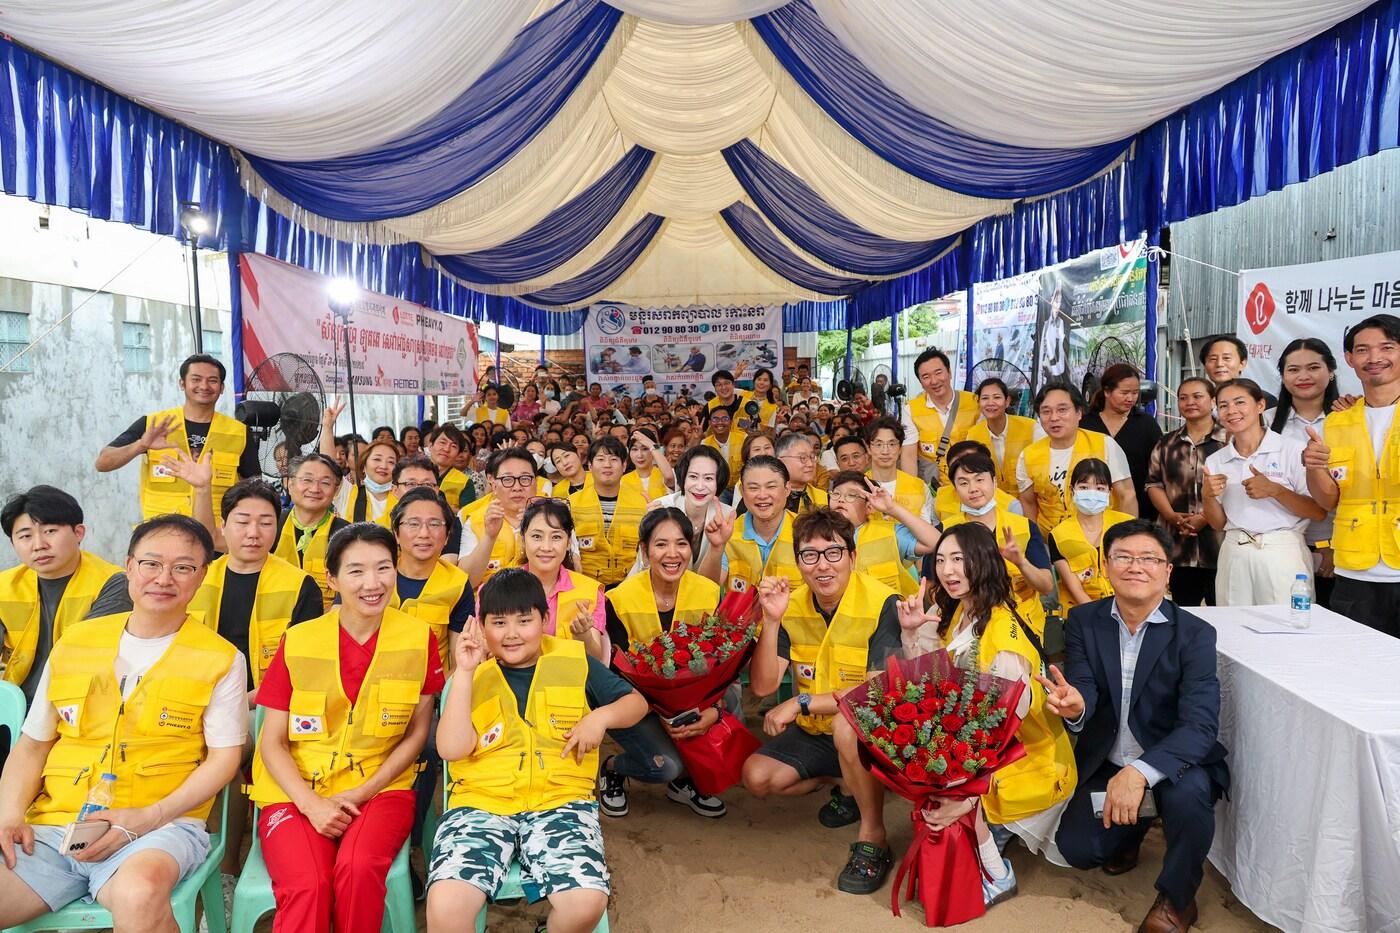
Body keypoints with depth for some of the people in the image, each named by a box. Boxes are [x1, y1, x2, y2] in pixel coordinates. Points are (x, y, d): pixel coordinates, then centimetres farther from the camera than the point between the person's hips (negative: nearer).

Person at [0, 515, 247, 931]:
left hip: (162, 825, -3)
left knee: (139, 894, -35)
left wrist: (150, 816, -14)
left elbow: (224, 756, -1)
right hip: (51, 825, 3)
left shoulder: (221, 660, 1)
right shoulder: (74, 644, 13)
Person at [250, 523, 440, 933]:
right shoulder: (298, 642, -2)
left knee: (358, 868, -31)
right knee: (308, 886, -30)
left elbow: (416, 734, 3)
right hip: (296, 791, 0)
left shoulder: (419, 638, -3)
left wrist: (362, 792, -9)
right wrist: (312, 804, -14)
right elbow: (272, 743, 1)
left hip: (379, 787, 0)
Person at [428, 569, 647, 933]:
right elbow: (452, 749, -5)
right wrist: (464, 672, -9)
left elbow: (636, 702, 16)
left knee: (587, 902, -26)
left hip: (560, 800, 1)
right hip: (481, 802, 0)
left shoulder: (576, 662, 9)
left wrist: (601, 716, -5)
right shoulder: (473, 675, 8)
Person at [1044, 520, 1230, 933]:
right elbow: (1084, 692, -18)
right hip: (1105, 763, 3)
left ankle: (1176, 897, -4)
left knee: (1188, 794, -34)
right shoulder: (1084, 621, -7)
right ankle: (1132, 825, 27)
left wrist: (1140, 772, -42)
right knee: (1077, 848, -9)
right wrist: (1074, 706, -45)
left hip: (1174, 761, -2)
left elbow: (1201, 724, -26)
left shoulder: (1194, 634, -15)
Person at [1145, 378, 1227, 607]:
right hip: (1178, 545, 4)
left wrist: (1206, 517, -15)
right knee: (1182, 611, 10)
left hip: (1219, 544, -3)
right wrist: (1172, 515, -5)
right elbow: (1154, 483, 11)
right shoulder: (1166, 445, 14)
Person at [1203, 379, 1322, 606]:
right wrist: (1208, 496, -7)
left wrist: (1274, 490, -17)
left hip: (1282, 553, -3)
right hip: (1234, 555, 3)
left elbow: (1320, 512, -5)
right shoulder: (1215, 461, 8)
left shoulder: (1292, 450, -3)